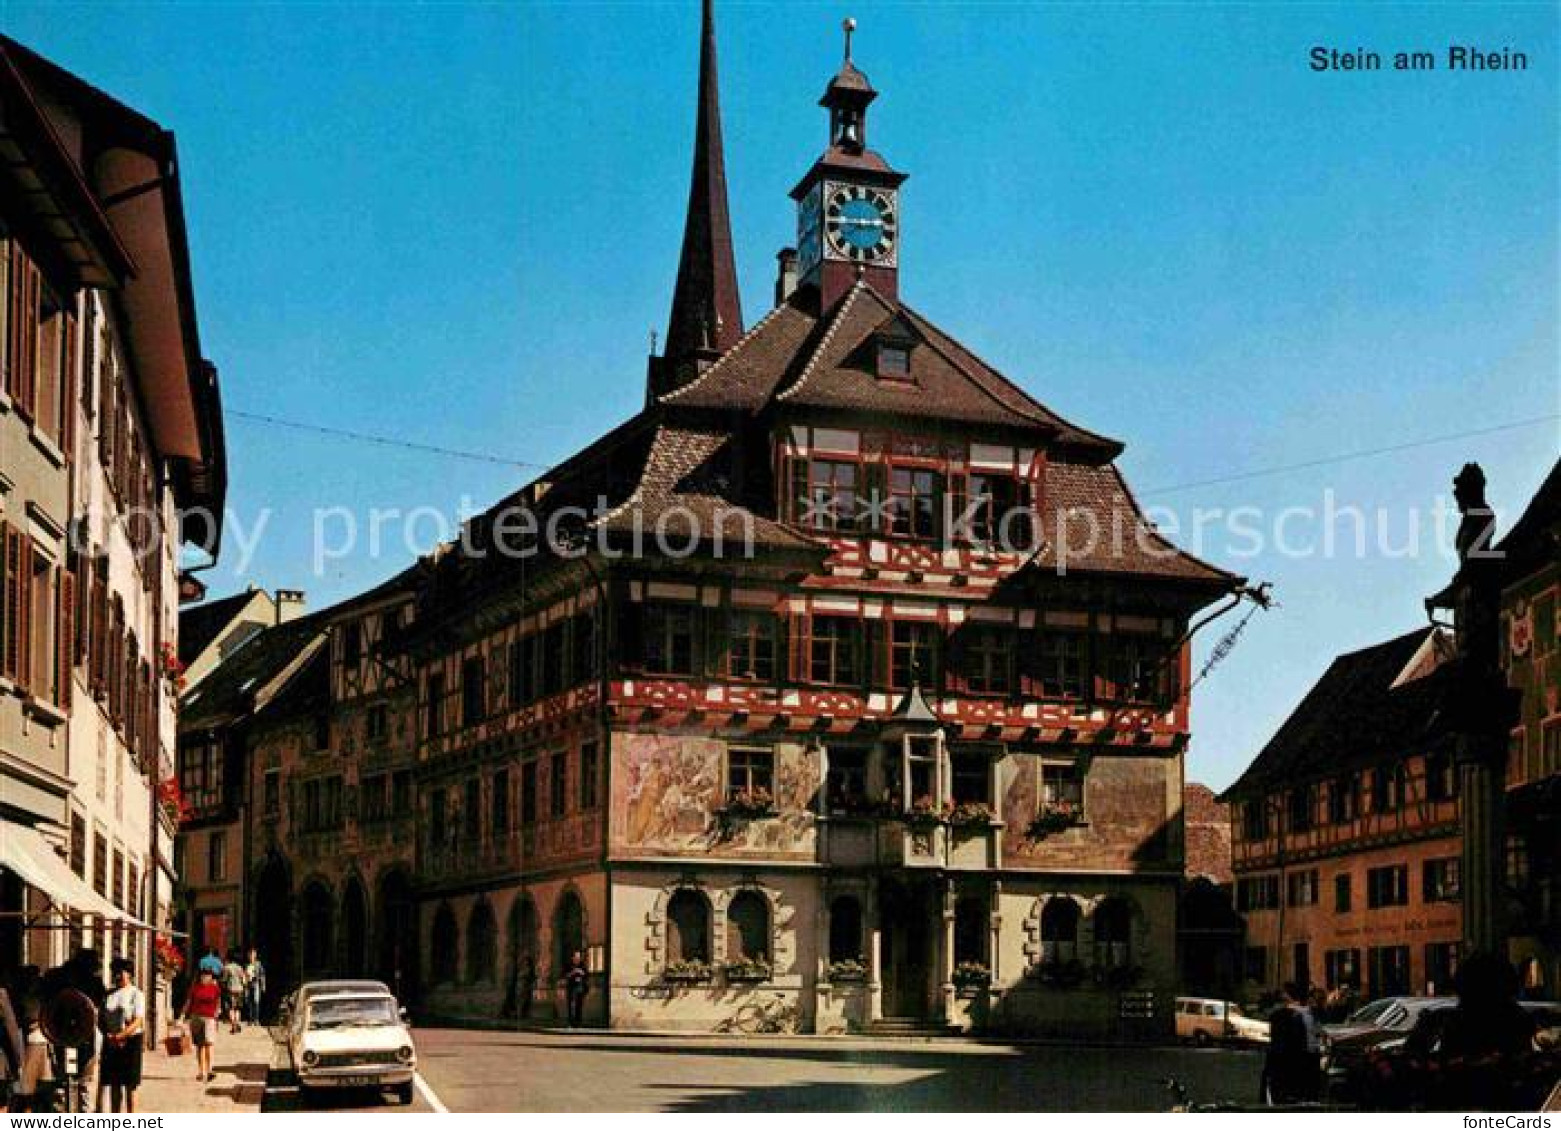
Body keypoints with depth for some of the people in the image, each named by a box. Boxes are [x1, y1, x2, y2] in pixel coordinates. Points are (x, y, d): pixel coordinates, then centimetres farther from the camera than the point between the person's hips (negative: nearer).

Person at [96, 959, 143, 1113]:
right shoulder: (109, 995, 10)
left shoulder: (136, 994, -4)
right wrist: (108, 1035, -8)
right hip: (111, 1043, 5)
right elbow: (100, 1019, 10)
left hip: (131, 1041, -5)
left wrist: (120, 1036, -22)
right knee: (113, 1083, 7)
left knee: (130, 1085, -1)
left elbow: (138, 1021, -12)